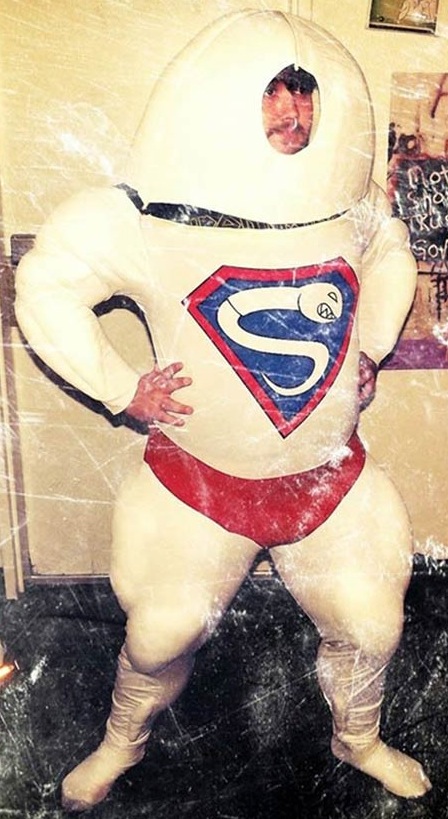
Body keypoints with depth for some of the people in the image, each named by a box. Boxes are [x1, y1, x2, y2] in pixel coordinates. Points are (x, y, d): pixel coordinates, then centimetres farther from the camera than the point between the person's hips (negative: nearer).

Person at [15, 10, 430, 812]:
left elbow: (391, 250, 18)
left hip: (330, 479, 4)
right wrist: (121, 388, -12)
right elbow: (46, 280, -8)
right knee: (161, 633, 13)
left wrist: (370, 350, 8)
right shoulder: (154, 216, -18)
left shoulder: (351, 203, -4)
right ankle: (122, 743, 49)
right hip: (203, 483, -3)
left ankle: (358, 739, 52)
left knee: (369, 626, 16)